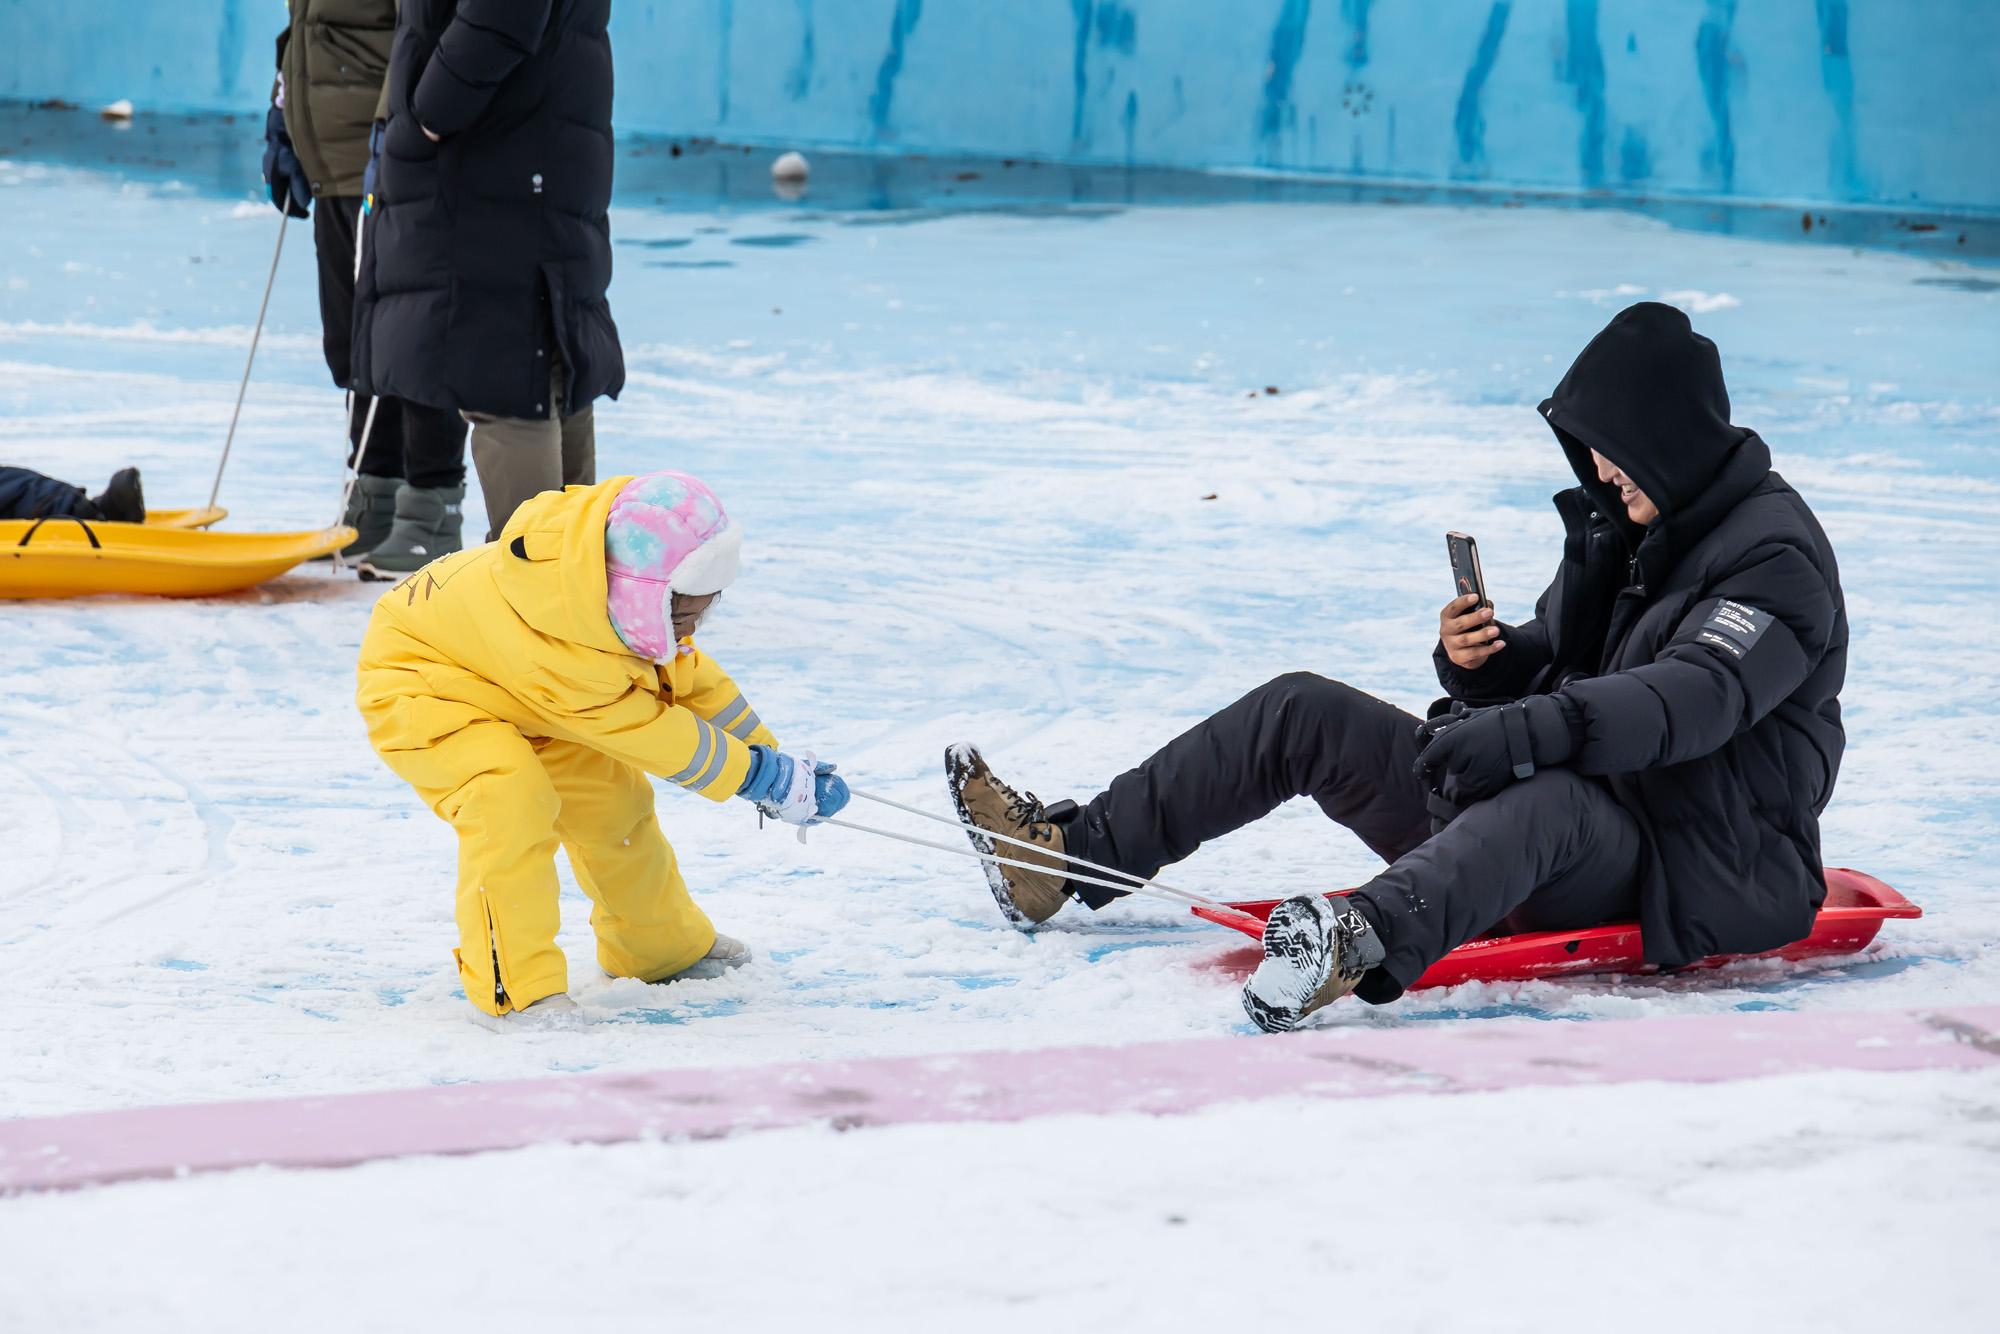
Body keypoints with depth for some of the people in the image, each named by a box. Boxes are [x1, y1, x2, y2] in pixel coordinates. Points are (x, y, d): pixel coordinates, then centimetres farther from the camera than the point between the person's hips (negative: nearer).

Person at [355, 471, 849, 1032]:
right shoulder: (562, 648, -43)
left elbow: (683, 668, 3)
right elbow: (653, 734, -29)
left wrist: (763, 749, 9)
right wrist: (775, 781, -21)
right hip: (412, 685, -9)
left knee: (609, 796, 11)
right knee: (511, 796, -32)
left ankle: (660, 945, 36)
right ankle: (511, 986, -22)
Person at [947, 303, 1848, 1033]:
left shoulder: (1774, 554, -14)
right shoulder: (1617, 523, 14)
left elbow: (1694, 698, -30)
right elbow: (1548, 667, 18)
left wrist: (1536, 729, -41)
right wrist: (1483, 663, -6)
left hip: (1690, 881, -9)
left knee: (1542, 801, -44)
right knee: (1301, 712, 5)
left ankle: (1368, 943, -72)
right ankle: (1068, 853, 2)